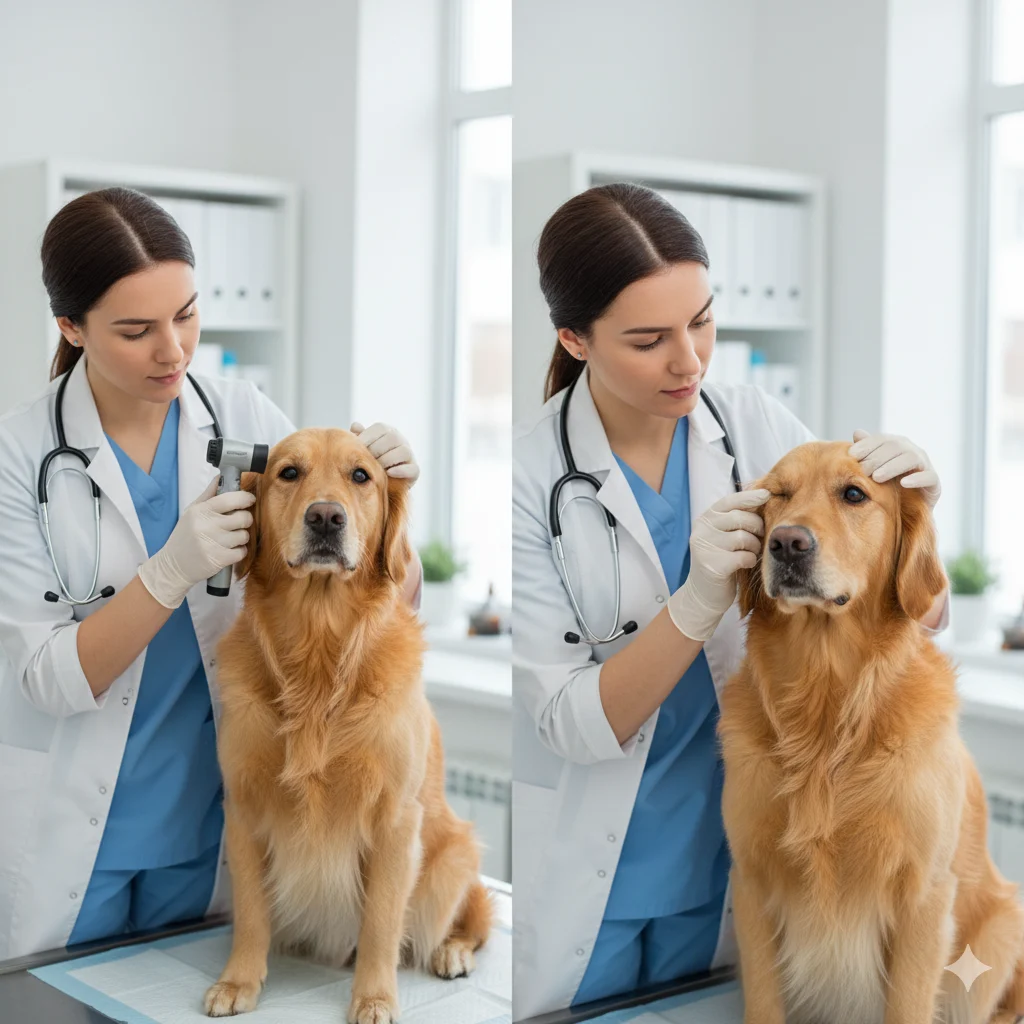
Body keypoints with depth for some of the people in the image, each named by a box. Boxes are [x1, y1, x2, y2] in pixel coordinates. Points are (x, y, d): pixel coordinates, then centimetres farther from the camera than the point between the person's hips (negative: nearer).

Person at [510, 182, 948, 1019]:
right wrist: (700, 600, -32)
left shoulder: (760, 428, -9)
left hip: (728, 861, 2)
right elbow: (573, 724, -18)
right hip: (579, 887, -2)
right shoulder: (532, 475, -18)